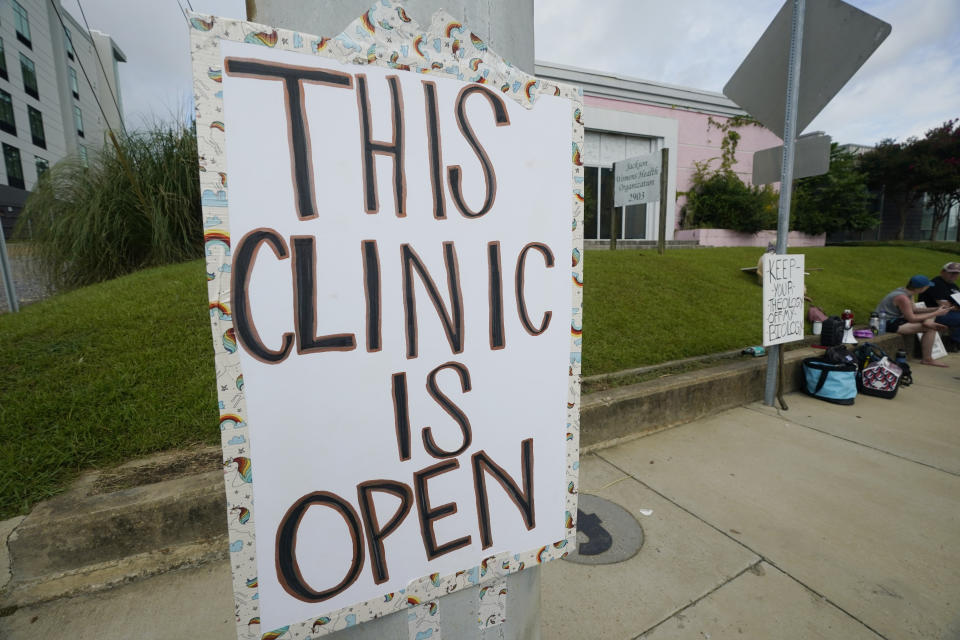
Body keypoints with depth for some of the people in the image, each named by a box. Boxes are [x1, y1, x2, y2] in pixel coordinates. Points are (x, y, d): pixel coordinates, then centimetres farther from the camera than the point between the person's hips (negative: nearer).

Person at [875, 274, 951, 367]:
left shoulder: (906, 292, 6)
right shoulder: (902, 297, -22)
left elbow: (912, 311, 12)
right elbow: (912, 318, -16)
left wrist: (936, 309, 3)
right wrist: (936, 313, -9)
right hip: (888, 324, -10)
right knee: (931, 328, -12)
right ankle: (927, 359, -4)